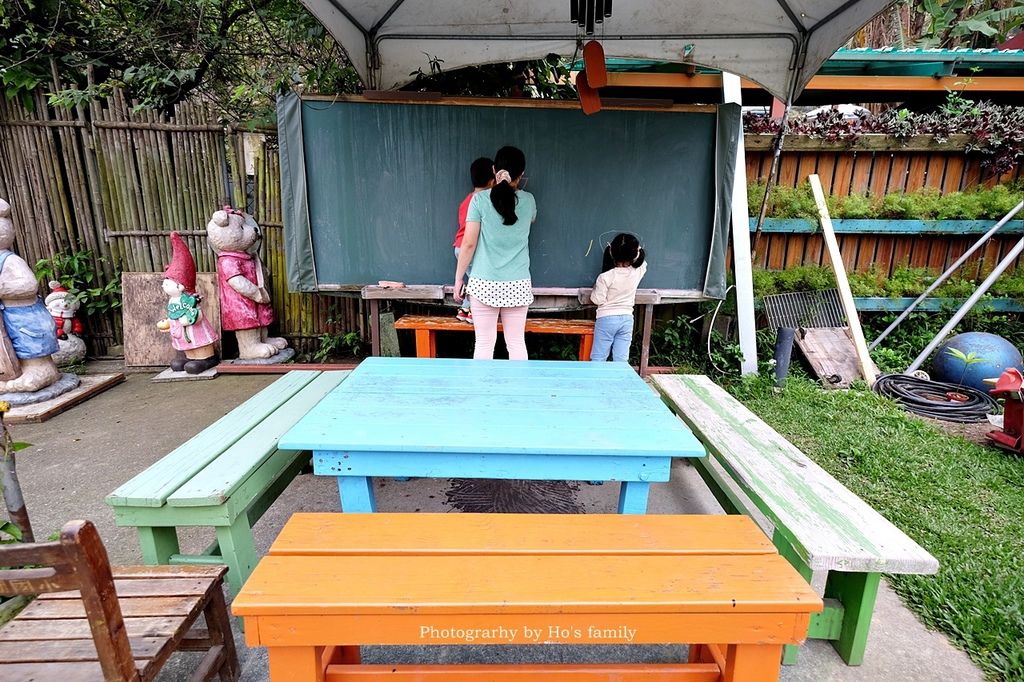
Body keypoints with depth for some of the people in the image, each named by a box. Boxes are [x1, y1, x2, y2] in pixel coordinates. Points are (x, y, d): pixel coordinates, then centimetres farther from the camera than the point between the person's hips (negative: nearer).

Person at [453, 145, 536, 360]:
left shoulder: (480, 199, -4)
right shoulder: (528, 200, 4)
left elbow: (469, 243, -5)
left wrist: (458, 279, 4)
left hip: (484, 283, -2)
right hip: (518, 284, 2)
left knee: (484, 343, 6)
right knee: (516, 343, 9)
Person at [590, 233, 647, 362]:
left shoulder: (606, 277, -18)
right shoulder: (637, 273, -5)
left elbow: (598, 299, -12)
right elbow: (642, 261, 18)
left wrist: (596, 287, 4)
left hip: (606, 319, -4)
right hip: (627, 319, 4)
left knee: (598, 358, 5)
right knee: (621, 360, 7)